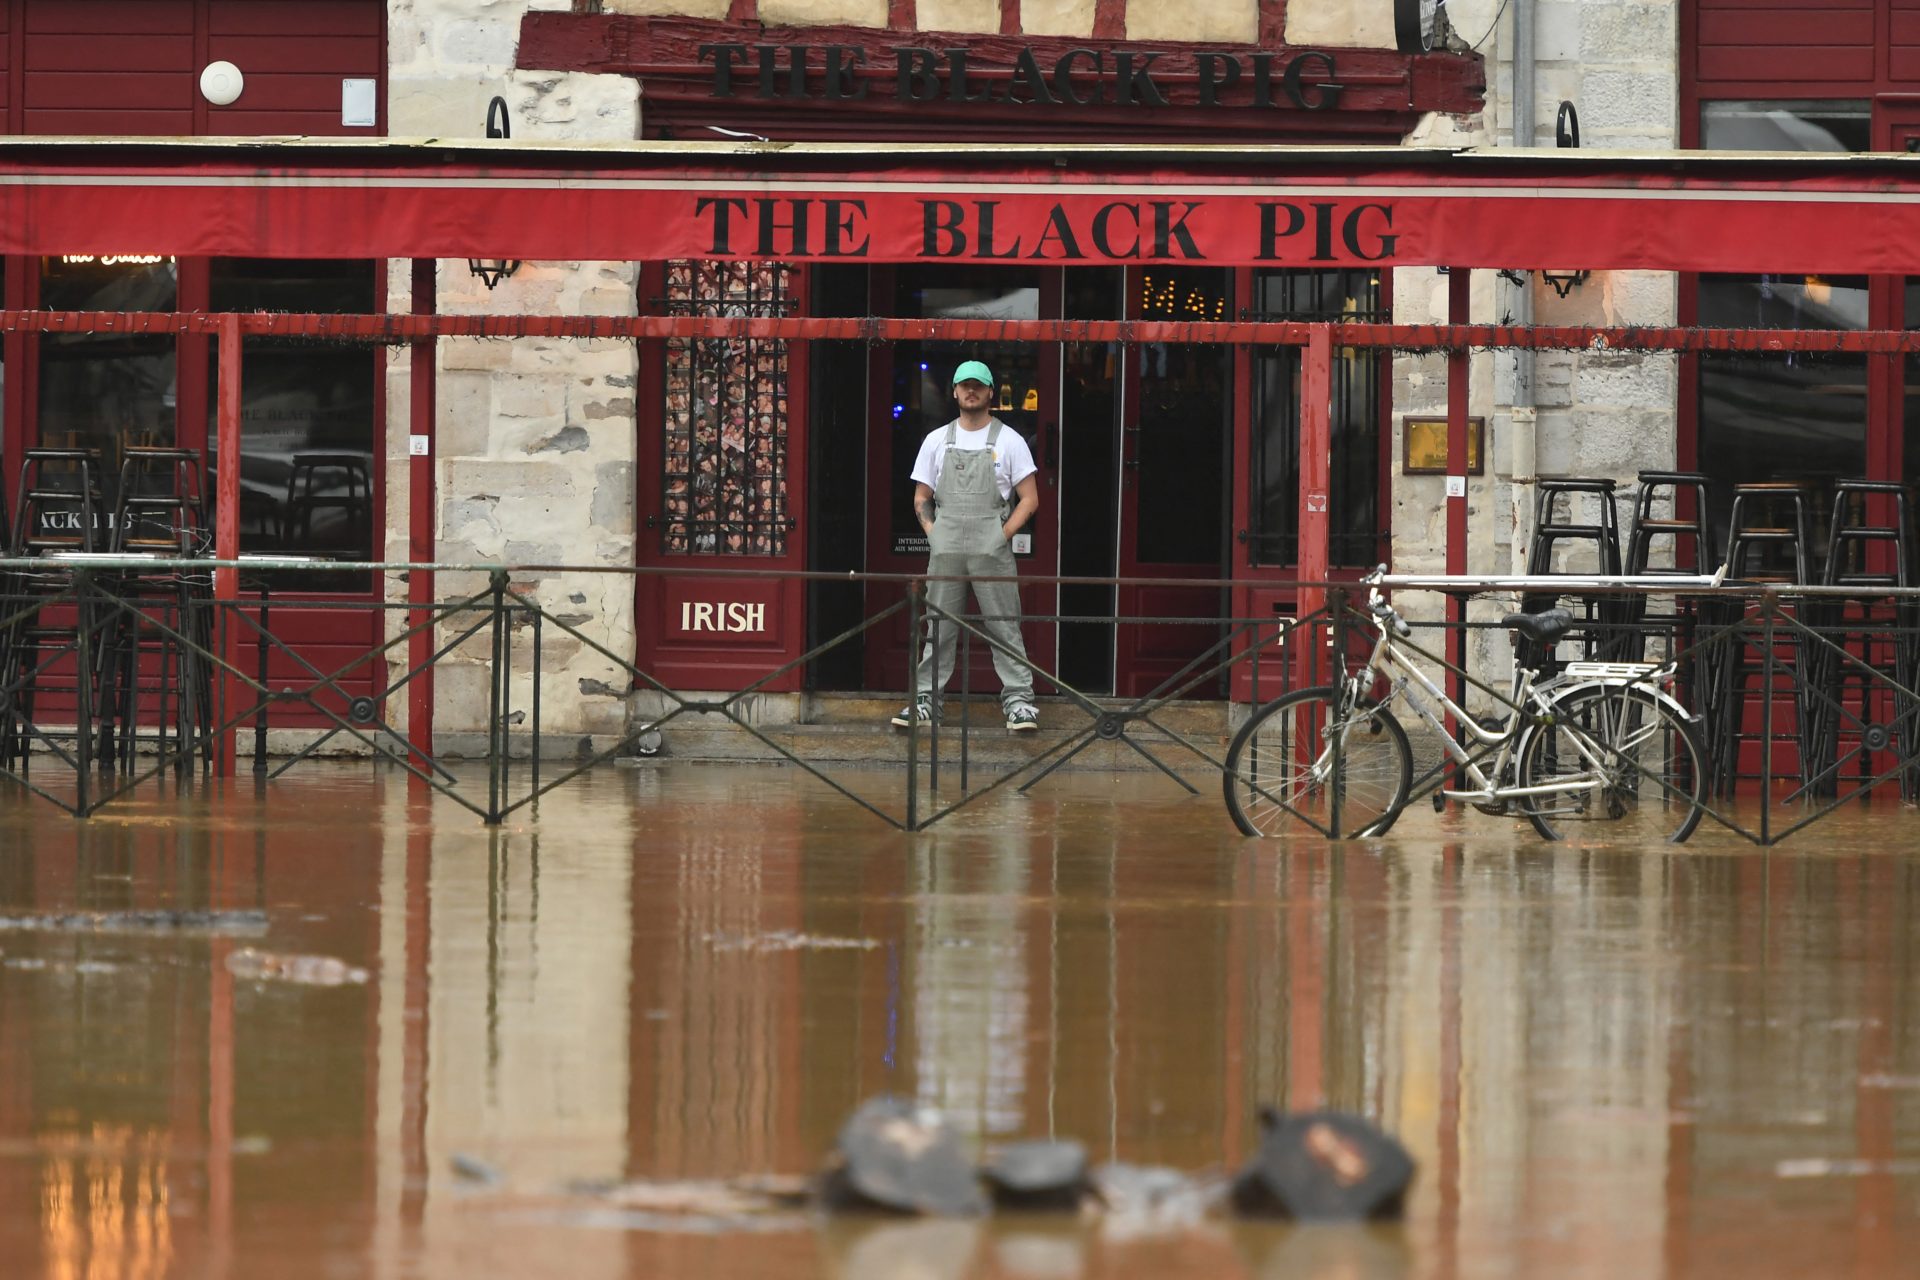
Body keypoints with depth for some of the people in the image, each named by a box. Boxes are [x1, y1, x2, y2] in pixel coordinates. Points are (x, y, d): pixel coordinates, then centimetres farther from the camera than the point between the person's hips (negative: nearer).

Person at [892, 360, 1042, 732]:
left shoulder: (1008, 441, 4)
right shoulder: (937, 441, 12)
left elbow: (1030, 499, 3)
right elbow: (921, 498, 16)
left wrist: (1002, 535, -7)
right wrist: (934, 534, 0)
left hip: (992, 550, -3)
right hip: (945, 549, 3)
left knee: (1004, 626, -5)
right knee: (938, 628, 5)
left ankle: (1018, 700, -4)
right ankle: (926, 701, 8)